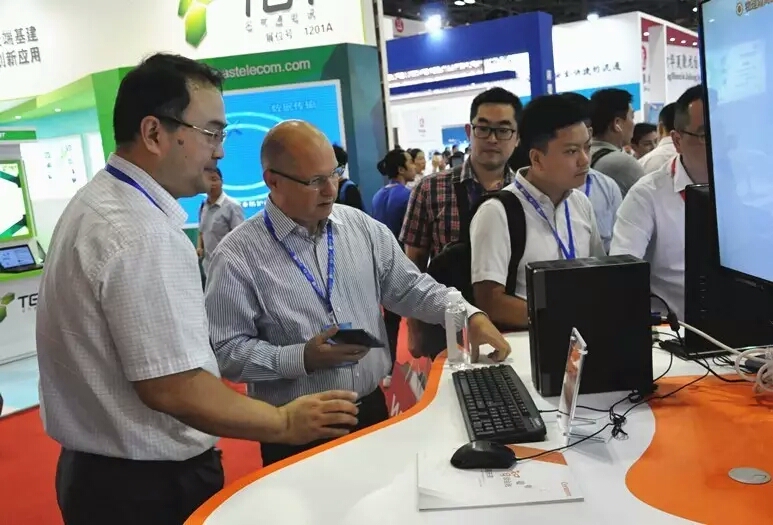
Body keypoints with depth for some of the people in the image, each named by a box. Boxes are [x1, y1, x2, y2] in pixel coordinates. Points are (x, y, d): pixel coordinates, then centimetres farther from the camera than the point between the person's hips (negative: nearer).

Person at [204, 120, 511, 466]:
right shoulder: (237, 256, -13)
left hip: (372, 410, 5)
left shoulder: (363, 227, 1)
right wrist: (302, 358, -24)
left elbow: (410, 287, 5)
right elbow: (227, 351, -14)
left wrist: (471, 317, -7)